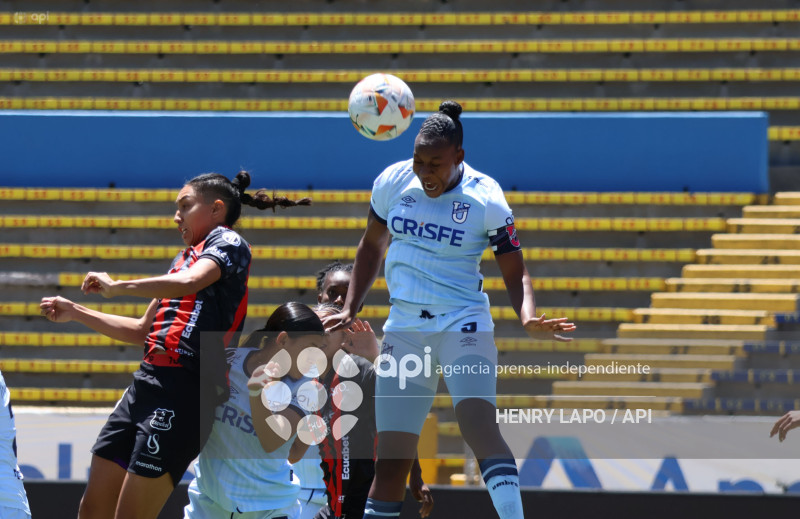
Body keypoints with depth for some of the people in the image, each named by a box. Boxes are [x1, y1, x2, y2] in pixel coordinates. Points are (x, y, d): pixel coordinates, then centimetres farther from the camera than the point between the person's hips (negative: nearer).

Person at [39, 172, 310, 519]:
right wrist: (75, 313, 31)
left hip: (184, 392, -9)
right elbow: (144, 331, 32)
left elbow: (189, 283, -21)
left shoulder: (228, 242, 0)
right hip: (147, 383, 9)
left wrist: (117, 286, -11)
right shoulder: (184, 258, 26)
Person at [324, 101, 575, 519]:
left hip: (463, 325, -4)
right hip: (404, 329, 4)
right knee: (391, 456, 0)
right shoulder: (392, 182, 2)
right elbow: (372, 245, 19)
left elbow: (514, 273, -4)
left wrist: (529, 319, -23)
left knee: (477, 423, -27)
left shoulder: (485, 199, -9)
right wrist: (350, 309, 13)